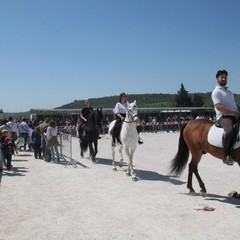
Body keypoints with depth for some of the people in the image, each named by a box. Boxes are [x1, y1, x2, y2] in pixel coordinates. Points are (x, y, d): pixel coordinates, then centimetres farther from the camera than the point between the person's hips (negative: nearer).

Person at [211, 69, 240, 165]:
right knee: (229, 131, -36)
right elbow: (218, 106, -15)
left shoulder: (229, 91, 26)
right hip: (223, 116, -9)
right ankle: (226, 156, -32)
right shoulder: (216, 91, -2)